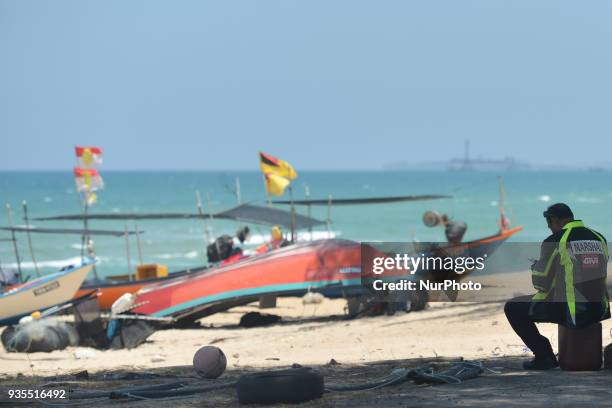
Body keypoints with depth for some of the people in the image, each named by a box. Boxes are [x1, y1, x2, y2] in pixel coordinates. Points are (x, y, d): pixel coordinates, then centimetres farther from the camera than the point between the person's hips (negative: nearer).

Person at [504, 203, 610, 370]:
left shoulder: (554, 242, -9)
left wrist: (536, 267, 18)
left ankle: (544, 356, 7)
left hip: (571, 313, -6)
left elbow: (541, 284, -5)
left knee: (513, 308, 10)